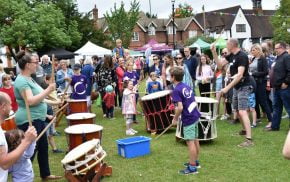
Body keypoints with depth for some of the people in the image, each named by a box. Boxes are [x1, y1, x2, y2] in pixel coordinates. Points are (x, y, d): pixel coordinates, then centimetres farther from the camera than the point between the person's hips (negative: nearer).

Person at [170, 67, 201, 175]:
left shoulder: (176, 90, -16)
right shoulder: (187, 86, 10)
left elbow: (180, 107, -23)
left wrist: (175, 118, -9)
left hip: (188, 119, -9)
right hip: (195, 116, 9)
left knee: (190, 142, -3)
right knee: (195, 140, 18)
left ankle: (192, 167, 4)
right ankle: (195, 161, 32)